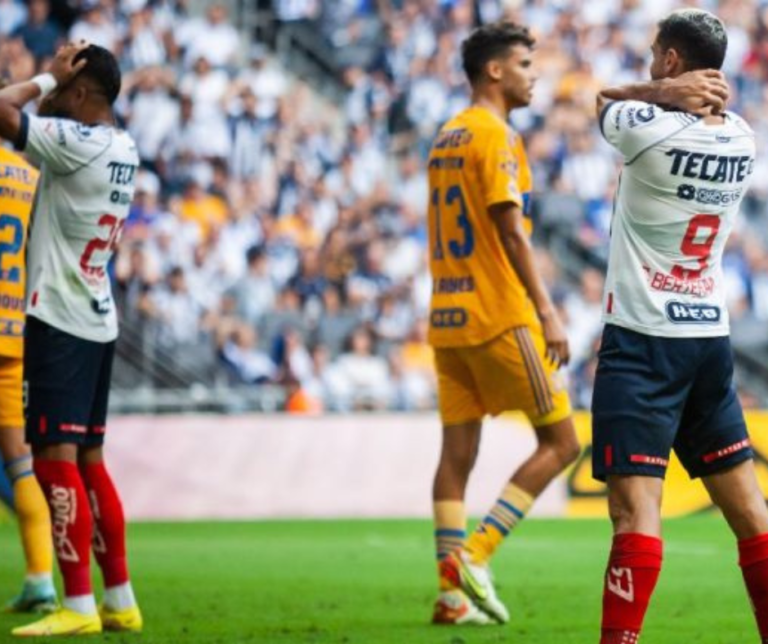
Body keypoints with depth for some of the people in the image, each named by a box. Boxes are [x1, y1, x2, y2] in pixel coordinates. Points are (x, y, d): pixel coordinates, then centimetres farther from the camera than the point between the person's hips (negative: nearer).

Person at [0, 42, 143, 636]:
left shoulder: (76, 143, -17)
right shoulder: (122, 150, 11)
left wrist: (48, 78, -10)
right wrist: (51, 87, 12)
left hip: (60, 321, -9)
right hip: (97, 321, 9)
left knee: (56, 459, -9)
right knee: (88, 461, 14)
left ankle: (80, 607, -11)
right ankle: (121, 600, 16)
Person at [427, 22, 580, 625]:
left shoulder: (445, 139, 17)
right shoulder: (495, 136, -10)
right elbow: (512, 233, -16)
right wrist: (548, 313, -17)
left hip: (448, 319, 9)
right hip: (500, 316, -9)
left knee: (457, 452, 5)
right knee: (560, 442, -1)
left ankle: (454, 593, 1)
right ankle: (474, 555, -9)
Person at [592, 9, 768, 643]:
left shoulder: (651, 129, -15)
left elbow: (603, 98, 5)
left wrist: (662, 91, -7)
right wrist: (692, 98, 0)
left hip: (643, 341, -6)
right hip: (712, 338, 7)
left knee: (635, 510, -14)